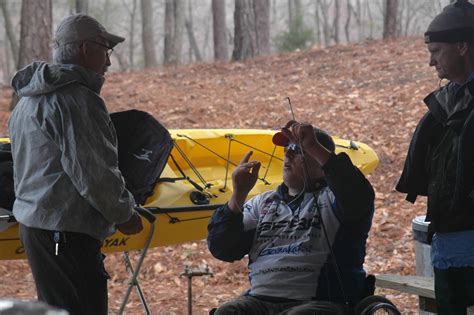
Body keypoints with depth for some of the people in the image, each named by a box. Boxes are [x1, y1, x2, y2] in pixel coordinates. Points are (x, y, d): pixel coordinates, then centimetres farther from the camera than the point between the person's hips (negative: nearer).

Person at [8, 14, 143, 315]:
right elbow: (93, 172, -20)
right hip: (67, 232, -10)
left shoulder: (29, 100, 17)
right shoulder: (78, 98, -16)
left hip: (31, 220, 10)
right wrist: (125, 214, -5)